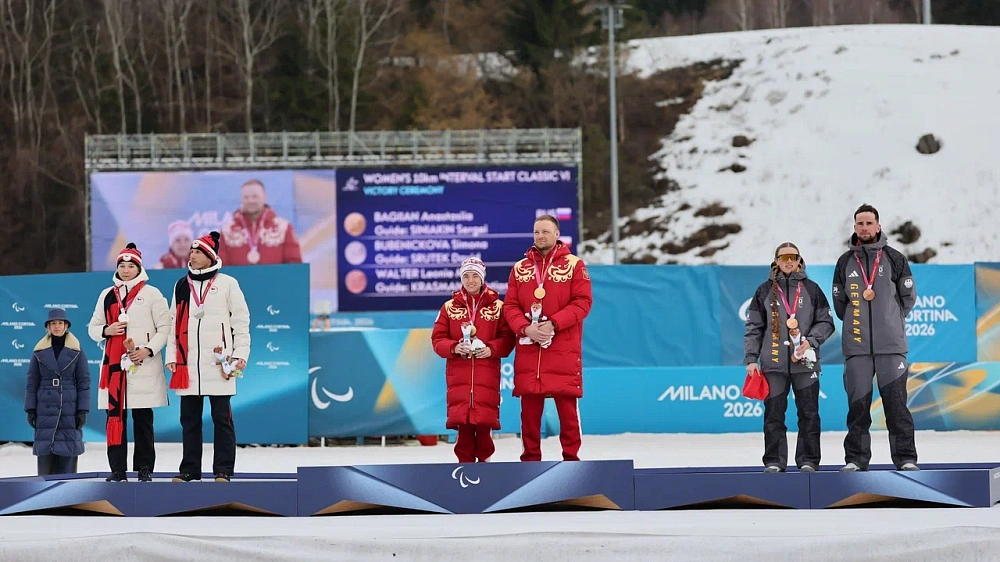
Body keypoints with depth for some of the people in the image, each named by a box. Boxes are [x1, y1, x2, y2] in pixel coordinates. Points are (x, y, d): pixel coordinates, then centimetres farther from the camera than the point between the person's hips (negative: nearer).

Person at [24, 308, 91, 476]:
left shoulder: (77, 352, 3)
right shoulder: (39, 352, 6)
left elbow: (84, 382, 2)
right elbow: (32, 382, 7)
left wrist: (83, 411, -4)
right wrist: (30, 410, 1)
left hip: (69, 408, -1)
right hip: (46, 408, 1)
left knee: (68, 450, -3)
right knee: (45, 450, -3)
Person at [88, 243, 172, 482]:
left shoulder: (151, 294, 2)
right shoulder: (107, 296, 14)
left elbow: (164, 328, -1)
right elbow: (93, 328, 17)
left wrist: (148, 350, -14)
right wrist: (106, 330, -5)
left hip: (144, 365, -3)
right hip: (114, 364, 3)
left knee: (143, 418, 0)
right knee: (115, 416, 0)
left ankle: (145, 469, 6)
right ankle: (118, 470, 3)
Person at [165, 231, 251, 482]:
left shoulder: (227, 284, 3)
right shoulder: (181, 286, 14)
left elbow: (241, 321, 2)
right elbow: (173, 323, 15)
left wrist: (240, 354, -6)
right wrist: (171, 356, 6)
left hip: (218, 362, -4)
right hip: (188, 364, 4)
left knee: (222, 418, -2)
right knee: (189, 419, 6)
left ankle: (223, 471, 1)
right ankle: (190, 469, 12)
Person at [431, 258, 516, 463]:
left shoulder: (497, 306, 5)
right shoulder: (450, 307, 8)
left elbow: (507, 338, 1)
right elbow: (437, 339, 6)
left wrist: (491, 349, -16)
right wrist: (453, 348, -13)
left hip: (487, 371, -1)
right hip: (458, 371, 1)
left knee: (484, 418, -4)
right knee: (462, 417, -2)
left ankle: (484, 458, 11)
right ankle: (465, 461, 6)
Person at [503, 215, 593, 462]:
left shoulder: (574, 265, 3)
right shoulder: (520, 268, 12)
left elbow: (583, 302, -5)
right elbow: (510, 305, 7)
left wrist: (553, 324, -16)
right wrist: (526, 328, -12)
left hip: (564, 349, -3)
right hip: (528, 348, 3)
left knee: (567, 404, -2)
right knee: (530, 406, 3)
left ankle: (570, 457, 4)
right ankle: (530, 458, 11)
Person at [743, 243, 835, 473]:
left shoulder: (811, 289, 8)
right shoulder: (765, 290, 9)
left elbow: (826, 322, 9)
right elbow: (754, 327, 9)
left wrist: (811, 341, -8)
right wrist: (751, 358, 1)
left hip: (805, 362, 0)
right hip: (773, 362, 0)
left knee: (809, 413, 0)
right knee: (774, 415, -1)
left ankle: (808, 460, 7)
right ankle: (774, 461, 5)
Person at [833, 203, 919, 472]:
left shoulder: (895, 259, 5)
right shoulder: (845, 262, 10)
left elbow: (908, 296, 8)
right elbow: (839, 302, 15)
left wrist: (891, 319, 5)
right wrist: (855, 322, 9)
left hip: (891, 345, -2)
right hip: (856, 346, 2)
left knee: (896, 403, -4)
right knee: (857, 405, 2)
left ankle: (906, 458, -2)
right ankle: (855, 459, 6)